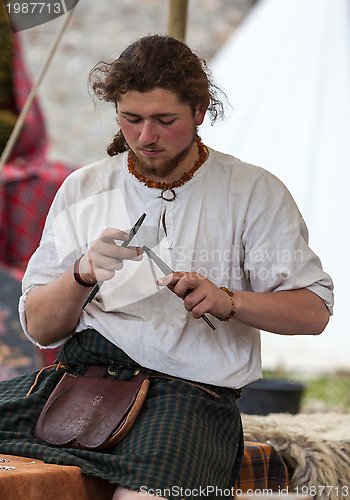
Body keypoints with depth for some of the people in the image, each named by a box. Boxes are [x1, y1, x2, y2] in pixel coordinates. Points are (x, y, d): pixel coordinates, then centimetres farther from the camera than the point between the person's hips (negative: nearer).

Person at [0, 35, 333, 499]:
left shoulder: (255, 192, 5)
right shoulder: (82, 190, 13)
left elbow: (313, 310, 3)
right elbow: (38, 328, 10)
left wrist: (227, 300, -15)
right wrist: (83, 274, -11)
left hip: (192, 390, -4)